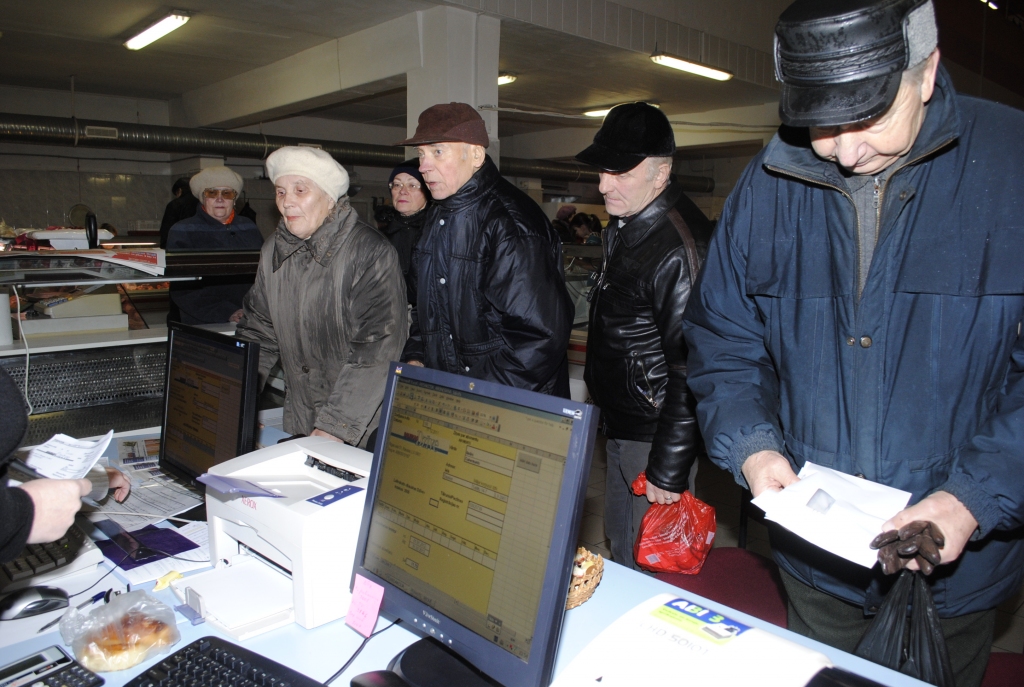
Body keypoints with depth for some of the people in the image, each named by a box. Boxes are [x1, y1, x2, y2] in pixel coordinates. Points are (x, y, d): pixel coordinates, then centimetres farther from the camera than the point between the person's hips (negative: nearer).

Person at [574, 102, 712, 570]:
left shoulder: (679, 246, -24)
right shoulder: (624, 225, 8)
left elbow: (693, 368, -25)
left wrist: (668, 469, -22)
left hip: (655, 435, -9)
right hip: (621, 425, 10)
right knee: (619, 550, 22)